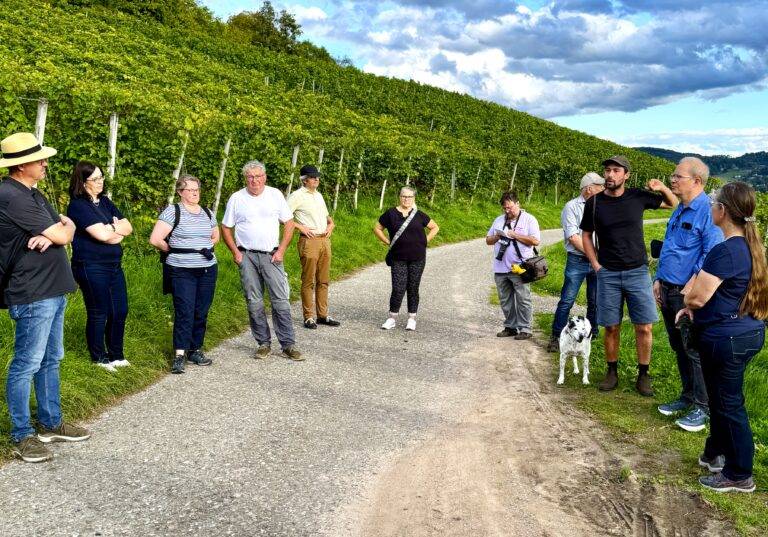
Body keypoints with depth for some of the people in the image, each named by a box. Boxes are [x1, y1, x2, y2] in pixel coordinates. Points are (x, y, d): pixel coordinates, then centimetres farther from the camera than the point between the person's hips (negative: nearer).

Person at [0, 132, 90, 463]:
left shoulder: (32, 194, 14)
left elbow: (67, 226, 10)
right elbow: (63, 235, -18)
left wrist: (52, 234, -13)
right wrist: (60, 231, 6)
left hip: (52, 291, 10)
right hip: (33, 296, -10)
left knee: (50, 361, 16)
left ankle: (50, 423, 28)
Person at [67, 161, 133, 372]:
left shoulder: (105, 202, 12)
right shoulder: (78, 206, -12)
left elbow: (128, 227, 6)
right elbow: (103, 234, -21)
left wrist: (110, 228, -12)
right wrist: (118, 229, -2)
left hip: (114, 265, 8)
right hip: (91, 268, -8)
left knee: (120, 311, 10)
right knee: (98, 314, 4)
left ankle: (116, 355, 25)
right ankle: (99, 358, 20)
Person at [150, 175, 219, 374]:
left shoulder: (208, 213, 12)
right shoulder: (173, 211, -7)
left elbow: (216, 235, 28)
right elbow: (155, 239, -13)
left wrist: (207, 247, 11)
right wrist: (173, 250, 0)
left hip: (208, 270, 5)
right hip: (182, 272, -5)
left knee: (201, 312, 8)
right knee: (184, 312, -7)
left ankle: (195, 350, 20)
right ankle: (179, 355, -1)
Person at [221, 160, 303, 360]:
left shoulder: (275, 195, 3)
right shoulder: (236, 198, 3)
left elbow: (289, 223, 6)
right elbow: (226, 228, 9)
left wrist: (281, 250, -3)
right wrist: (235, 252, -1)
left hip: (271, 255, -1)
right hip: (247, 256, 1)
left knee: (281, 300, -5)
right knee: (254, 302, 4)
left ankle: (288, 345, 0)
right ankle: (264, 343, 15)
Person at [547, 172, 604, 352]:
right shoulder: (572, 207, -4)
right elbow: (573, 237, -11)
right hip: (577, 261, -5)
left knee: (595, 302, 10)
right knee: (567, 301, -4)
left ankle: (592, 334, 23)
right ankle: (556, 337, 3)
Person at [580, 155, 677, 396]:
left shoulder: (638, 197, -1)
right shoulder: (594, 203, -1)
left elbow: (674, 204, 12)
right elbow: (586, 235, 11)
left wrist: (663, 188, -9)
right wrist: (595, 264, 1)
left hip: (637, 271, 0)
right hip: (607, 274, 0)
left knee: (644, 327, -2)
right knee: (611, 328, 5)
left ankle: (643, 376, 12)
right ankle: (612, 372, 21)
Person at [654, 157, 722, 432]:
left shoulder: (707, 211, -18)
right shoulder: (679, 211, 11)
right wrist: (659, 280, 15)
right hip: (669, 291, 9)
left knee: (695, 352, 1)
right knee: (679, 348, 18)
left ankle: (703, 407, 13)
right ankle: (687, 396, 32)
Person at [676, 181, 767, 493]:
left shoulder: (725, 251, -24)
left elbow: (696, 296, -23)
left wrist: (688, 300, 0)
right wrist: (694, 306, 7)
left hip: (725, 339, -9)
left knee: (729, 404, 4)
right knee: (722, 399, 22)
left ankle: (739, 476, 18)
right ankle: (715, 454, 38)